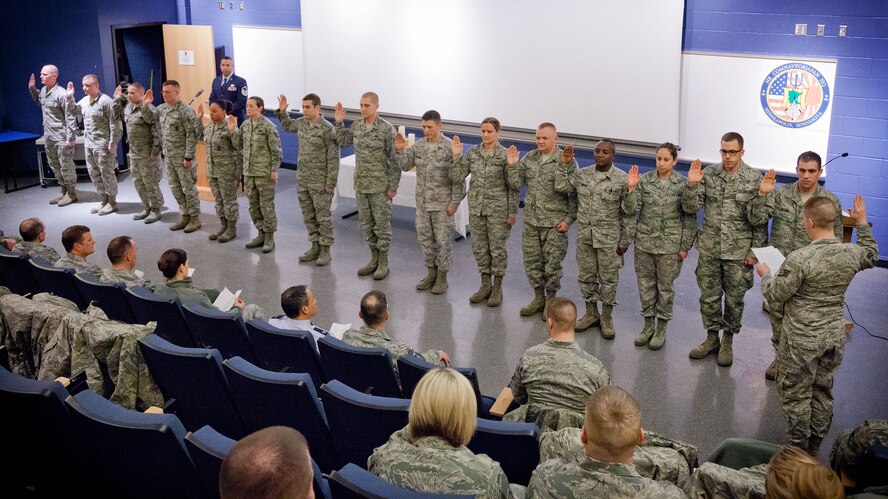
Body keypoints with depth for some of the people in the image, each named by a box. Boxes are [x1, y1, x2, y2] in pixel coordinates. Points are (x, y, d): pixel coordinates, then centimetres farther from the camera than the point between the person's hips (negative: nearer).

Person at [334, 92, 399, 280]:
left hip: (380, 186, -6)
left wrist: (393, 186, -13)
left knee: (382, 224, 3)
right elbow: (342, 142, 18)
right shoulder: (356, 126, 4)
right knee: (366, 223, 13)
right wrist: (339, 122, 5)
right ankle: (374, 259, 26)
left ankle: (383, 262, 15)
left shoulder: (387, 129, -13)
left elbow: (394, 160, -12)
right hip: (360, 184, 6)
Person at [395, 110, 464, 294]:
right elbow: (404, 166, 7)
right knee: (424, 238, 13)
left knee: (443, 240, 4)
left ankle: (442, 276, 17)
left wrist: (454, 202, -15)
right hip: (422, 202, 6)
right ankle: (431, 272, 28)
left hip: (442, 204, -6)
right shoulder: (418, 146, 3)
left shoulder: (450, 147, -14)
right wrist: (399, 150, -11)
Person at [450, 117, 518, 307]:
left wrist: (512, 213, -9)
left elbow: (512, 187, -8)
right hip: (476, 208, 4)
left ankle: (497, 288, 18)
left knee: (497, 248, 5)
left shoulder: (505, 155, -10)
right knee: (479, 248, 12)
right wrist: (456, 156, -12)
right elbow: (457, 178, 0)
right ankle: (485, 285, 26)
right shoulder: (472, 152, 2)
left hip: (498, 209, -4)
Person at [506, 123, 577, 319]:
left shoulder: (568, 161, -10)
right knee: (531, 261, 12)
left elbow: (573, 193, -13)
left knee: (552, 263, 4)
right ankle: (539, 298, 28)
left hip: (554, 222, -5)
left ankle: (551, 301, 22)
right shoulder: (529, 158, 4)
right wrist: (512, 165, -9)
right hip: (531, 220, 5)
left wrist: (569, 219, -20)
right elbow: (515, 184, 4)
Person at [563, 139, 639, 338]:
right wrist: (566, 165, -4)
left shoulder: (622, 179, -10)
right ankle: (591, 313, 31)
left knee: (608, 279, 7)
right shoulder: (581, 175, 2)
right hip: (585, 236, 4)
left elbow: (630, 212, -7)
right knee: (586, 276, 14)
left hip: (609, 239, -4)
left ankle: (606, 318, 23)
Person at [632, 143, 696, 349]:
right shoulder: (644, 180, -2)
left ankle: (661, 328, 23)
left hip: (670, 243, -2)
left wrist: (685, 245, -5)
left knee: (665, 286, 9)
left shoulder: (683, 183, -6)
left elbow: (689, 216, -3)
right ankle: (648, 324, 27)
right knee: (645, 284, 11)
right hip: (645, 241, 2)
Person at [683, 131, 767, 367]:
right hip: (709, 249, 3)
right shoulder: (708, 174, -1)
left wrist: (755, 250, -8)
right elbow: (690, 208, -2)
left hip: (739, 251, -2)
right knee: (709, 296, 12)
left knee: (734, 299, 9)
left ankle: (727, 341, 26)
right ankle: (712, 338, 29)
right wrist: (692, 184, -17)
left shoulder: (755, 179, -8)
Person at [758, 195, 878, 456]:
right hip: (834, 338, 6)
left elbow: (775, 296, -16)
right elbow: (871, 256, 18)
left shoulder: (799, 259, -26)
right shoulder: (852, 253, -7)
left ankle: (798, 448, 22)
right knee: (823, 392, 20)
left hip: (801, 340, -6)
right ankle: (815, 448, 33)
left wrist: (765, 274, 2)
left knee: (795, 394, 11)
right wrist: (862, 224, 22)